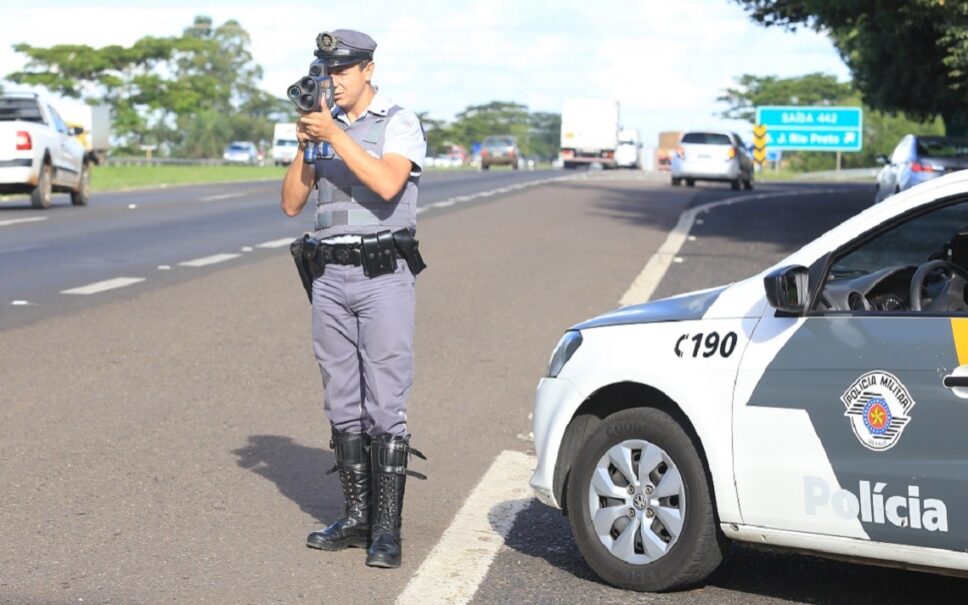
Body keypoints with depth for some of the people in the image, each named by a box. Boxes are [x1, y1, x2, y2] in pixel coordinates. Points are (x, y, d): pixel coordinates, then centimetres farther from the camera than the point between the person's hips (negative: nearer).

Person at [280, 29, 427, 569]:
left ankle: (387, 528, -3)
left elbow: (387, 184, -21)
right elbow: (292, 204, 10)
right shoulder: (325, 124, 14)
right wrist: (305, 145, -3)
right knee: (343, 406, 8)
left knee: (385, 407, -6)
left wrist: (334, 134, -20)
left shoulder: (401, 123, -2)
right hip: (330, 278, 6)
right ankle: (357, 517, 16)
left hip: (383, 276, -6)